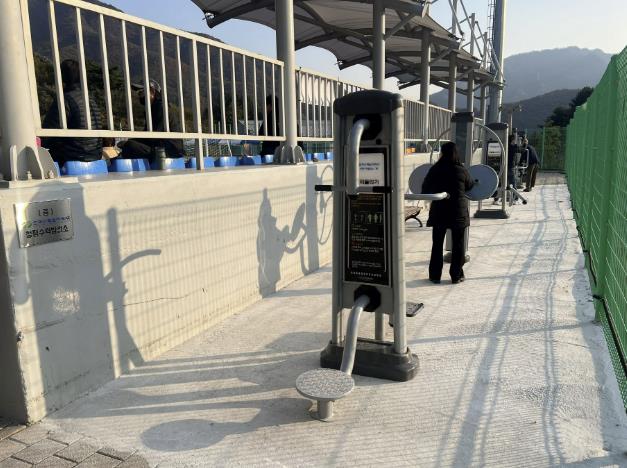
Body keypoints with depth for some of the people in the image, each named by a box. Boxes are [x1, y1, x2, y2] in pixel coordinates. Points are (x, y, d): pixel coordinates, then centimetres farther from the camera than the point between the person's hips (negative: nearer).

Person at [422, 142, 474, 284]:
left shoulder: (435, 170, -6)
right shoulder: (462, 170, -5)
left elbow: (425, 189, 3)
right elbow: (470, 186, 12)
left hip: (438, 212, 0)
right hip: (458, 212, 0)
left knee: (437, 244, 11)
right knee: (458, 245, 10)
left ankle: (435, 275, 15)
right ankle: (456, 275, 14)